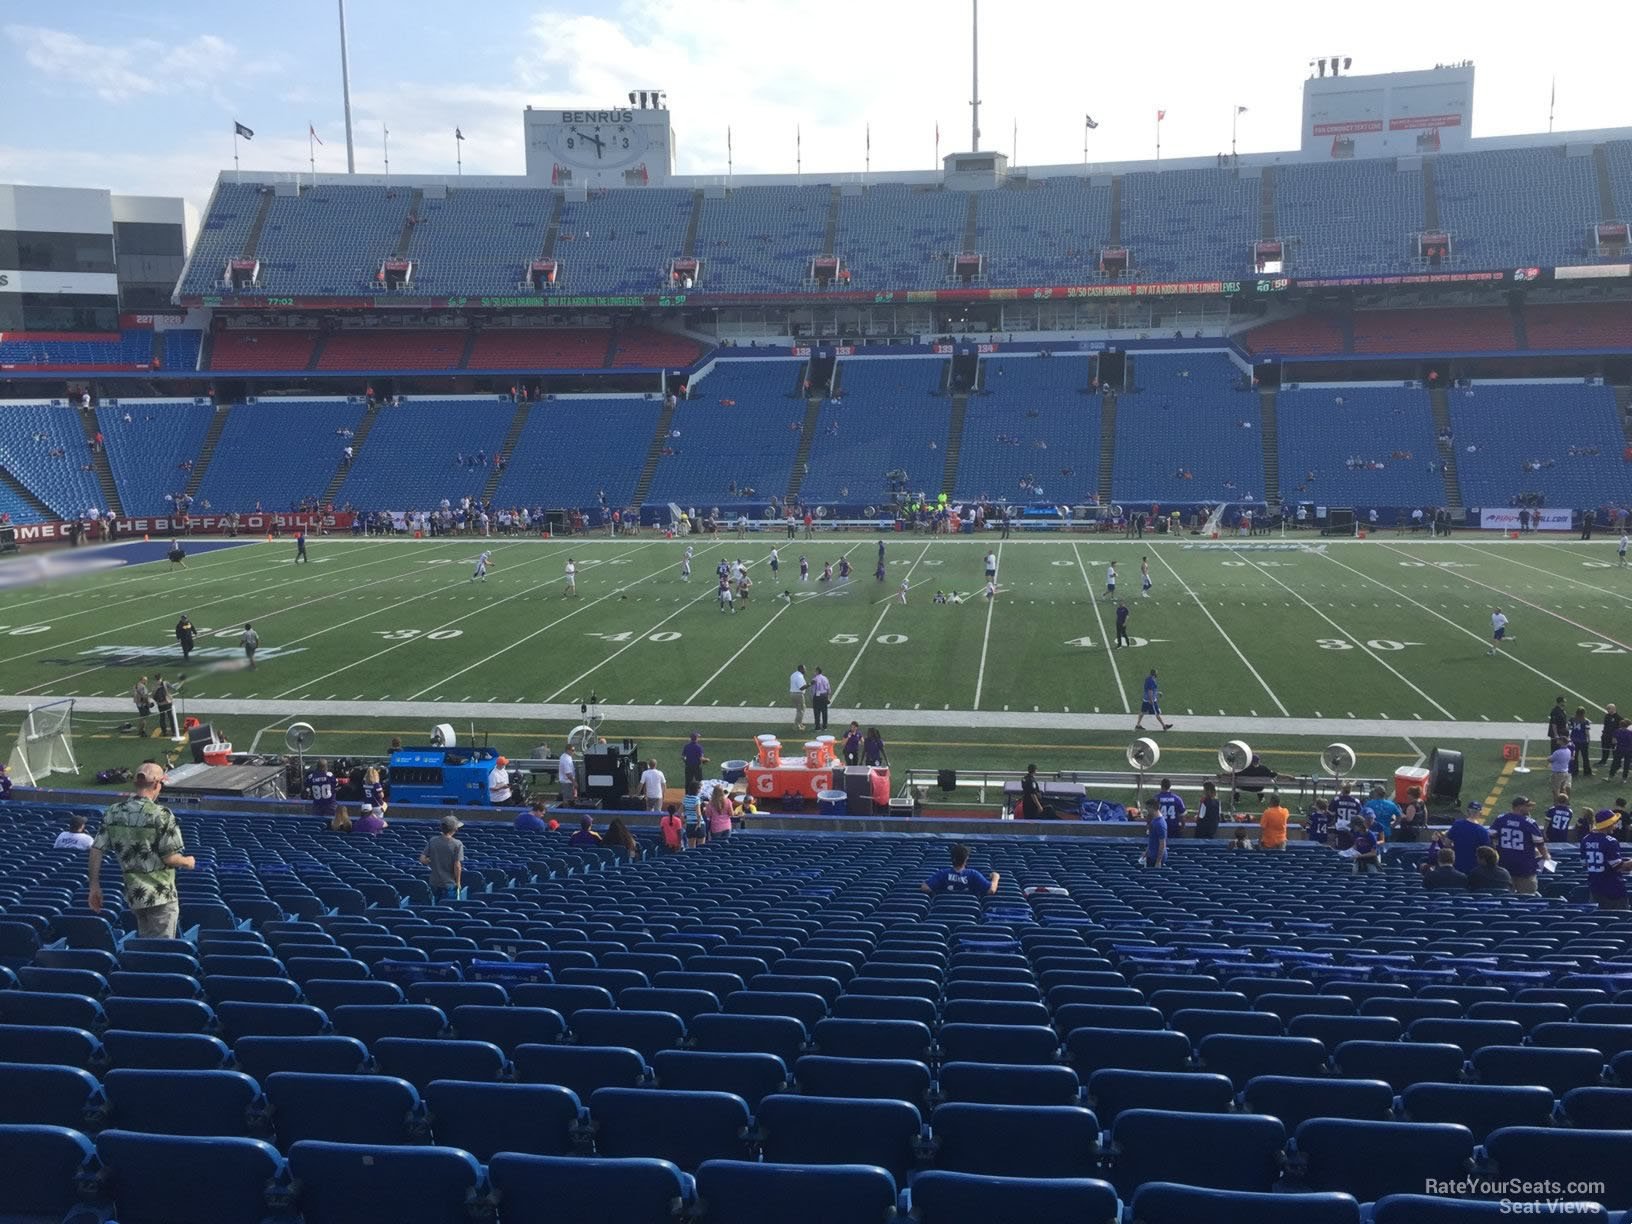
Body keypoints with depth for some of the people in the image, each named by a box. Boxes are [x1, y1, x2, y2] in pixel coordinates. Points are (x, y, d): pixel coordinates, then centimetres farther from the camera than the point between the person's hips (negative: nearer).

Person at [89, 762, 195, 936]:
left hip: (132, 894, 6)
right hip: (160, 895, -6)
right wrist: (188, 862, 5)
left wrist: (94, 886, 11)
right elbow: (170, 858, -16)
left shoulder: (113, 812, 2)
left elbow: (96, 850, 3)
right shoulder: (161, 815, -16)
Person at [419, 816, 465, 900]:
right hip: (449, 883, -5)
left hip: (434, 883, 5)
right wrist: (458, 882, -3)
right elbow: (457, 866, -15)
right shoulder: (457, 844, -14)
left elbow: (422, 859, 0)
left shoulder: (432, 841, 0)